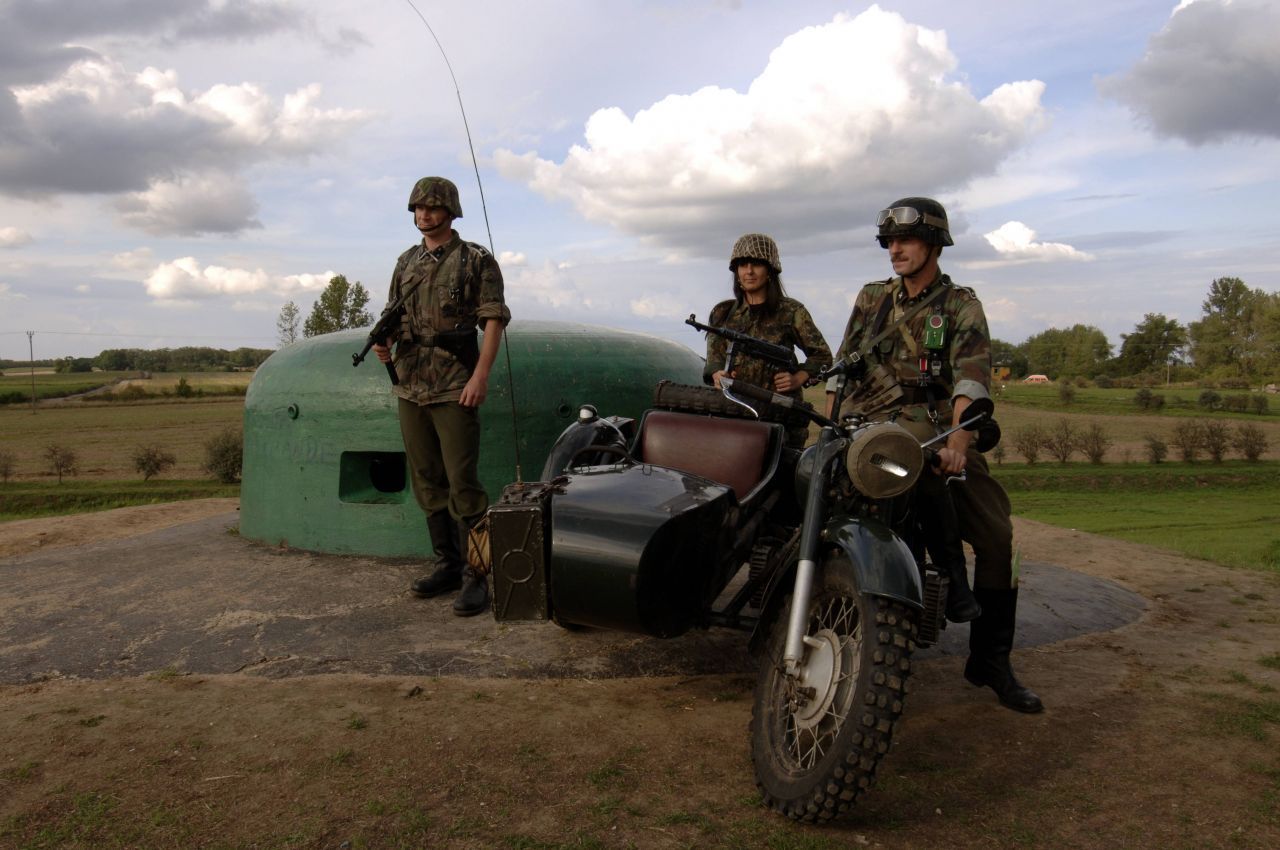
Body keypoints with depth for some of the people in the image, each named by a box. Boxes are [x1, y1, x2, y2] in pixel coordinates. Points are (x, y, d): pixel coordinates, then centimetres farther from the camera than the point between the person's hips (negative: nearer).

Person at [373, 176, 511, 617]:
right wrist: (384, 343, -2)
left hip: (455, 389, -6)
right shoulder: (406, 263, 16)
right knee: (428, 482, 10)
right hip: (410, 386, 7)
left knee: (462, 483, -9)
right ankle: (448, 564, 21)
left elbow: (493, 320, -7)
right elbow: (393, 316, 22)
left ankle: (476, 576, -3)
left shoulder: (476, 260, -1)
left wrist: (480, 376, -17)